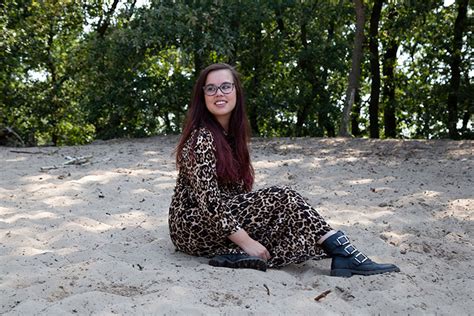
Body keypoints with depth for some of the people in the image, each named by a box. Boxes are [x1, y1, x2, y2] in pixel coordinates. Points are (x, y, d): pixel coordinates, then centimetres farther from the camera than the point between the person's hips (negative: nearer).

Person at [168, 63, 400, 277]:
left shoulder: (234, 133, 9)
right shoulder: (201, 139, -16)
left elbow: (240, 189, 11)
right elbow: (208, 200, -23)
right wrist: (246, 241, -23)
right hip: (192, 226, -8)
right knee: (282, 198, -20)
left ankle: (239, 257, -21)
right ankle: (343, 253, -24)